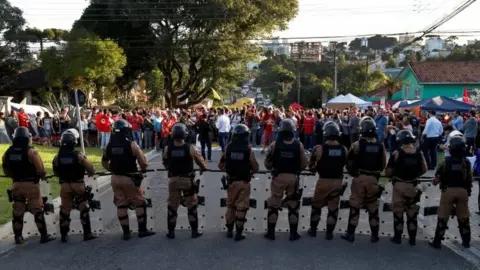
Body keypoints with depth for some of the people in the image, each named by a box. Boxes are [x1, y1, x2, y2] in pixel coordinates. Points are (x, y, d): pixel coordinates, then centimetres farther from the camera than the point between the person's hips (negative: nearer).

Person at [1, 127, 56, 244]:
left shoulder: (8, 152, 1)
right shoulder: (31, 152, -16)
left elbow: (6, 171, 10)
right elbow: (41, 170, -18)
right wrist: (43, 175, 3)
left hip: (16, 184, 5)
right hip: (31, 184, -5)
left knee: (17, 211, 16)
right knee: (37, 210, 2)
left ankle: (18, 236, 22)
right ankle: (44, 235, 6)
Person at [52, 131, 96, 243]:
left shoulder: (57, 157, -3)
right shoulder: (78, 155, -15)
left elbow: (56, 172, 7)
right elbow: (90, 168, -15)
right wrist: (91, 173, 8)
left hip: (65, 186, 3)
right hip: (78, 184, -3)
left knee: (65, 210, 13)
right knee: (84, 208, 5)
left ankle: (64, 235, 18)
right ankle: (87, 233, 5)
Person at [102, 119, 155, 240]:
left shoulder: (109, 145, 3)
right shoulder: (131, 144, -13)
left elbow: (104, 162, 14)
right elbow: (143, 163, -13)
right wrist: (142, 169, 9)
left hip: (115, 178, 5)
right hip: (130, 178, -5)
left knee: (121, 205, 12)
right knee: (140, 203, 9)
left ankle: (126, 232, 16)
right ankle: (142, 230, 13)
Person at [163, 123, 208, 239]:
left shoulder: (168, 148, -9)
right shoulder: (189, 148, -15)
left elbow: (165, 163, 6)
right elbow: (199, 160, -4)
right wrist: (204, 168, 17)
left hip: (173, 179, 2)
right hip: (187, 179, -2)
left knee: (172, 206, 13)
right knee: (192, 205, 11)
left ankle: (171, 232, 18)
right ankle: (194, 231, 16)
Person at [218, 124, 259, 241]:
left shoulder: (228, 148, -5)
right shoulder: (248, 150, -11)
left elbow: (220, 165, 0)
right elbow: (256, 168, -8)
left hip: (231, 181, 3)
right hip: (244, 182, -2)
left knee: (230, 206, 18)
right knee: (241, 207, 6)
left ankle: (229, 230, 27)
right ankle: (239, 233, 12)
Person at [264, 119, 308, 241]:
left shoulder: (274, 144, -11)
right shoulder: (299, 145, -8)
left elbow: (267, 163, -5)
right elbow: (304, 163, -2)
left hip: (278, 177, -1)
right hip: (293, 177, 1)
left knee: (273, 205, 11)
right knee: (293, 206, 13)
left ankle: (271, 232, 17)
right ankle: (293, 233, 19)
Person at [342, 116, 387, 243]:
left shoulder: (357, 144, -11)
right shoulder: (380, 145, -1)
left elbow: (349, 163, -6)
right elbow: (383, 164, 6)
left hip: (359, 178, -3)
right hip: (374, 179, 3)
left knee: (355, 206, 6)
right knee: (373, 208, 14)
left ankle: (350, 234, 11)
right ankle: (375, 235, 21)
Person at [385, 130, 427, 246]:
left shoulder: (397, 153, -14)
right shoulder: (419, 153, -3)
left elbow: (388, 172, -11)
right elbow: (424, 169, 7)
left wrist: (393, 176, 9)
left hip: (399, 185, -3)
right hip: (413, 185, 3)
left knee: (398, 212, 9)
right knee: (412, 213, 14)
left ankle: (398, 237, 15)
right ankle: (412, 238, 18)